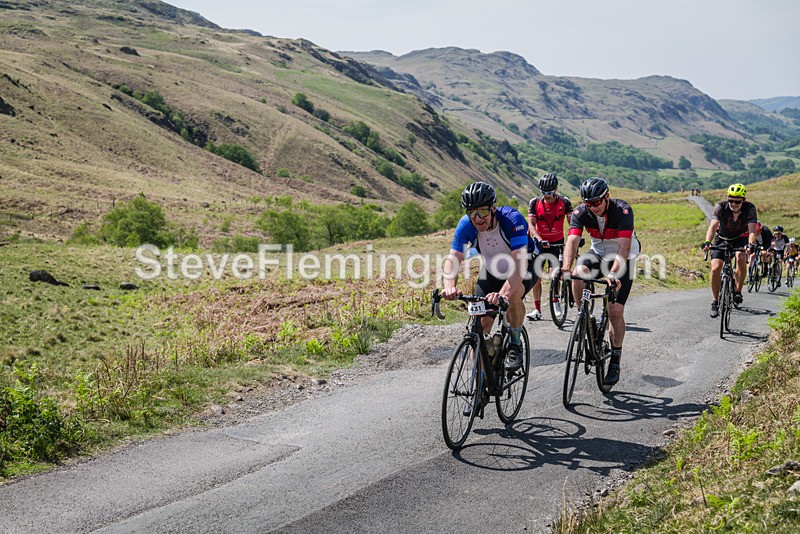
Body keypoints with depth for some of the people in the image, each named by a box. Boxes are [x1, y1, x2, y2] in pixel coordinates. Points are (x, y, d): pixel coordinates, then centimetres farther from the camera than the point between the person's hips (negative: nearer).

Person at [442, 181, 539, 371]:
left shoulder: (513, 219, -36)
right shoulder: (466, 224, -24)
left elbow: (520, 262, -45)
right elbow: (453, 259, -25)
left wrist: (503, 293, -60)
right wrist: (449, 286, -47)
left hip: (525, 265, -3)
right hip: (493, 268, 4)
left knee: (513, 295, -35)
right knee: (482, 324, -8)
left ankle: (516, 344, -10)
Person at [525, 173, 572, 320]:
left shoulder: (564, 202, -10)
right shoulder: (534, 203, -9)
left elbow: (572, 222, -16)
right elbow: (531, 225, -14)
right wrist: (540, 240, -31)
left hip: (557, 243, -1)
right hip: (540, 242, 1)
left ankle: (556, 303, 17)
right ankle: (537, 309, -1)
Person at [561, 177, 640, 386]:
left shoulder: (622, 210, -28)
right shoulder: (581, 212, -18)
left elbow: (624, 246, -37)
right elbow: (572, 240, -30)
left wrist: (613, 273, -52)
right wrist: (566, 266, -49)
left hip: (623, 258, -3)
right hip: (598, 253, 3)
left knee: (615, 310, -11)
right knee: (578, 274, -31)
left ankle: (615, 361, 4)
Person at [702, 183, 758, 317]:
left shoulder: (749, 209, -23)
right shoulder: (720, 207, -24)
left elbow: (752, 230, -32)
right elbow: (712, 226, -35)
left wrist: (751, 244, -52)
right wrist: (707, 242, -54)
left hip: (740, 239, 0)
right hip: (722, 239, 0)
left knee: (741, 258, -33)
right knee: (715, 268, -18)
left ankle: (738, 291, -15)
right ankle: (715, 302, -2)